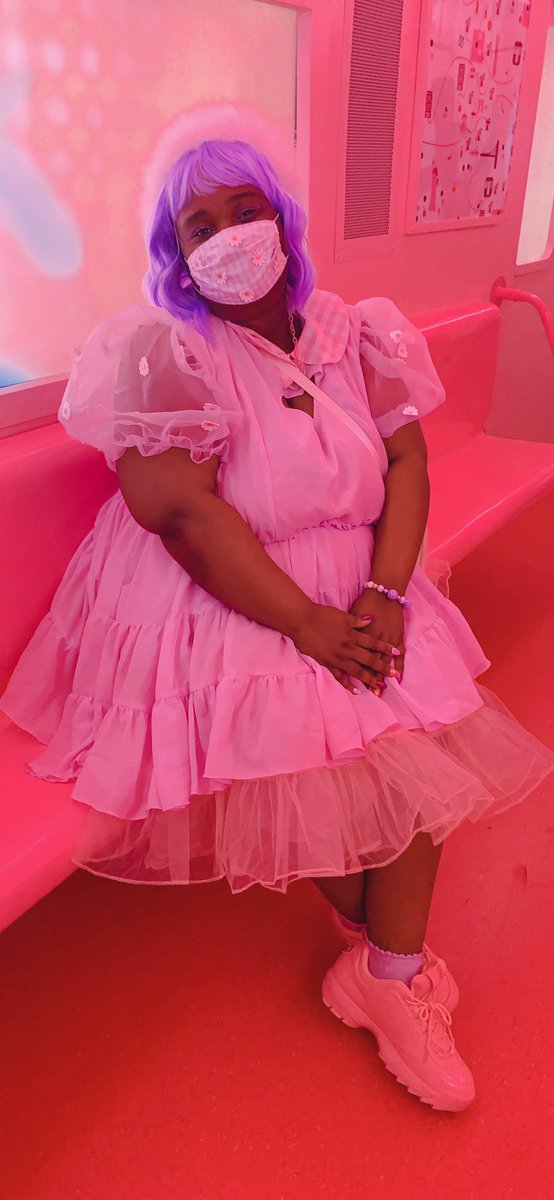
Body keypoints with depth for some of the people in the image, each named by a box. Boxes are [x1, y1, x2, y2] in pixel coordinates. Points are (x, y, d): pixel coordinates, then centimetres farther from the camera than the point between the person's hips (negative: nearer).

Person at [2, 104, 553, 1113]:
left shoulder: (350, 335, 8)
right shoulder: (161, 352, -9)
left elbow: (406, 461, 3)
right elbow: (180, 509, -19)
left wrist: (385, 592, -13)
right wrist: (312, 627, -21)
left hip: (355, 598, 5)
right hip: (216, 609, -5)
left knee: (419, 750, -11)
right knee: (337, 755, -18)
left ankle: (392, 978, 10)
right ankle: (383, 950, 12)